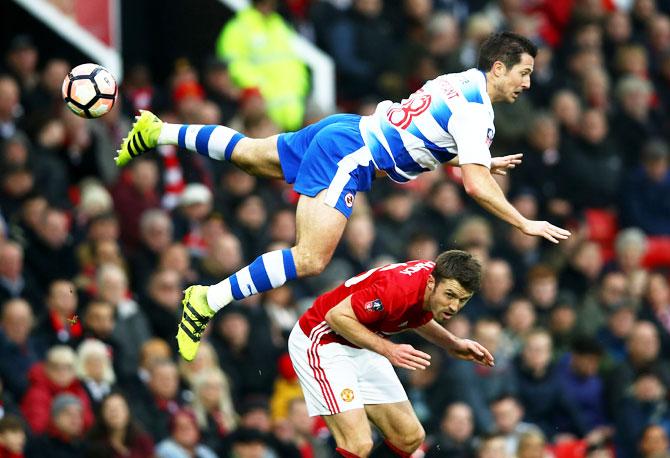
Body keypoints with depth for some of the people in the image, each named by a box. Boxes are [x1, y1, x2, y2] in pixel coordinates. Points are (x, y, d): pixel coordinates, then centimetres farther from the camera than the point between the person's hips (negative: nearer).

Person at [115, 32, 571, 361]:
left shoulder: (461, 84, 11)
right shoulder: (475, 111, -18)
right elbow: (476, 186, -23)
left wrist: (484, 164, 28)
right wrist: (526, 224, -17)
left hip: (342, 131, 10)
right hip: (348, 158, -10)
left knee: (247, 153, 28)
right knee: (311, 259, -20)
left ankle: (158, 132, 38)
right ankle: (209, 301, -22)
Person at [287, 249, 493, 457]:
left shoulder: (438, 279, -7)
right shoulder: (399, 290, -33)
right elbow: (336, 316, -28)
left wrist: (453, 344, 1)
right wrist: (388, 349, -33)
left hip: (362, 347, 9)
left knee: (411, 437, 2)